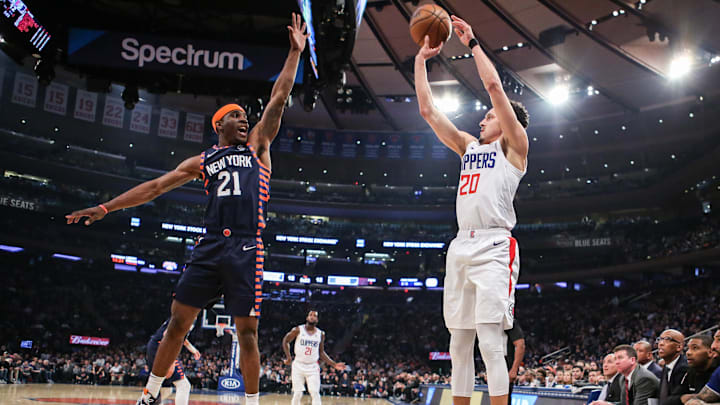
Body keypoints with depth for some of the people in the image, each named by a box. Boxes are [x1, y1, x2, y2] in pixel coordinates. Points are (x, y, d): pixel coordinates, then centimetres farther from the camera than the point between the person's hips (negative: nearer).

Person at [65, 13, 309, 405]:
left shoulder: (256, 145, 13)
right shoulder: (201, 162, 16)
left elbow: (278, 99, 8)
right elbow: (154, 186, 15)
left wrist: (295, 53, 6)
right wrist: (105, 207, 11)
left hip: (246, 250, -2)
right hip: (209, 246, 2)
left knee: (247, 332, 0)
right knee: (177, 321, 3)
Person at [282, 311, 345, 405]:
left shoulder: (321, 334, 3)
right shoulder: (298, 330, -5)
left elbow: (321, 352, 11)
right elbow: (285, 341, 8)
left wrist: (334, 364, 2)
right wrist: (288, 357, -2)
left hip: (313, 367, 1)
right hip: (298, 365, -1)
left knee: (315, 393, -8)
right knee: (297, 393, -2)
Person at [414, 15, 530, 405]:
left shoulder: (514, 146, 6)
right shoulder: (469, 146, 24)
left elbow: (494, 85, -4)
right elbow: (428, 109, 22)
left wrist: (473, 43, 5)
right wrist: (421, 58, 21)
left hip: (494, 246, -7)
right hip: (461, 246, 7)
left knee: (490, 342, -12)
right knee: (459, 344, 7)